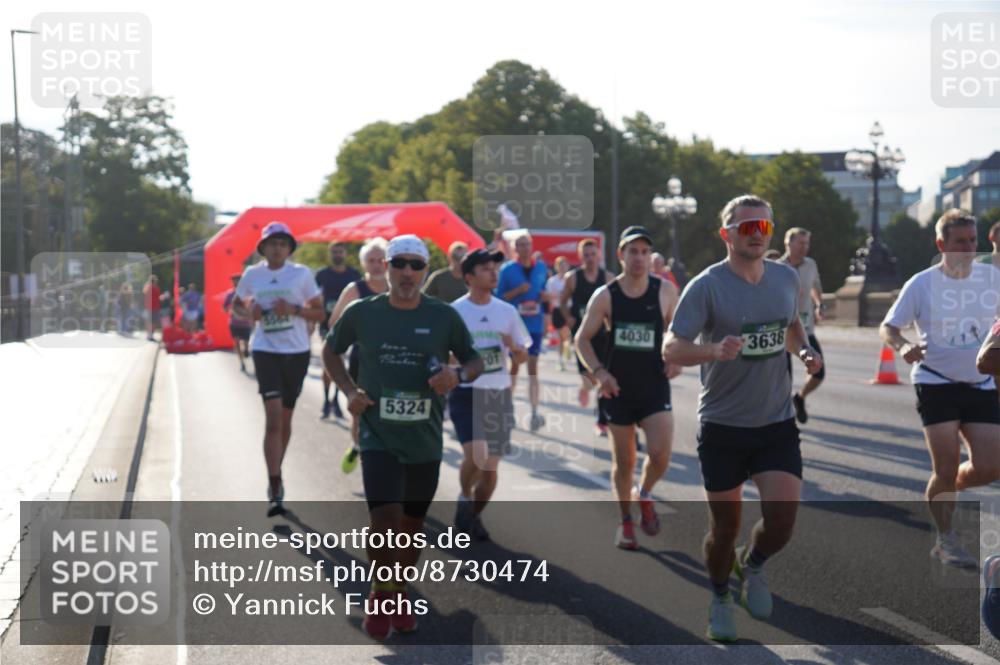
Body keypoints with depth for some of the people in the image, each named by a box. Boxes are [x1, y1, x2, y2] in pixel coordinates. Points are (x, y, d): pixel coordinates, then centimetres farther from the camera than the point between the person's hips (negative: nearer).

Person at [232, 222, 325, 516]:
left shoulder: (301, 274, -2)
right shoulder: (252, 274, 1)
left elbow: (320, 312, 1)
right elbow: (237, 304, 18)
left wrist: (294, 309, -16)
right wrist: (249, 313, -5)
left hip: (296, 351, 1)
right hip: (266, 351, -1)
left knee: (285, 418, 13)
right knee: (273, 418, -13)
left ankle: (276, 476, 35)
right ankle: (275, 490, -14)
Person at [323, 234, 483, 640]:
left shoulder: (444, 316, -2)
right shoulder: (362, 313, -3)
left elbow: (475, 362, 8)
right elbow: (331, 350, 14)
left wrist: (457, 376, -15)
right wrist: (349, 390, -2)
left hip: (425, 439, 2)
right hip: (378, 436, -2)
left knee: (412, 525, 13)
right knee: (384, 520, -14)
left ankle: (400, 593, 36)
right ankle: (382, 597, 8)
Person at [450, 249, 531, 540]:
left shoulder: (507, 311, 6)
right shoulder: (454, 312, -5)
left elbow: (523, 357, 11)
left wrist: (513, 347, -10)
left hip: (499, 394, 4)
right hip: (466, 393, -4)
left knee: (491, 465, 8)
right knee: (476, 454, -23)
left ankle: (474, 515, 29)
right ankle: (465, 498, 6)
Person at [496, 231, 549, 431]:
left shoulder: (541, 268, 8)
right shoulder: (507, 269, -3)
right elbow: (500, 297, -2)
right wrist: (518, 291, -16)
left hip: (535, 323, 2)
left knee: (533, 366, 1)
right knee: (514, 364, 4)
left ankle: (534, 412, -3)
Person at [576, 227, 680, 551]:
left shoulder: (665, 291, -3)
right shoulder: (605, 296, -5)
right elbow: (582, 339, 2)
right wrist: (598, 371, -12)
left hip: (655, 387, 0)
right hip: (618, 388, 0)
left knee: (660, 454, -16)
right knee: (623, 462, 9)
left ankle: (644, 495, 17)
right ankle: (625, 521, 29)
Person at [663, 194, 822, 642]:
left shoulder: (787, 278, 4)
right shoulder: (707, 286, -12)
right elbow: (671, 350, -17)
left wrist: (805, 351, 2)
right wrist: (714, 350, -35)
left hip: (777, 423, 3)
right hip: (722, 425, -3)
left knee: (781, 520, -11)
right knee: (725, 527, 6)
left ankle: (752, 565, 23)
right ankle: (720, 598, 34)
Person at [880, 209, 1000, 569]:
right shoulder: (922, 284, -6)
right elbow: (888, 327, -1)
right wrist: (903, 346, -23)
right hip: (936, 383, -3)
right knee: (946, 467, -8)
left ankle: (944, 490, 28)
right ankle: (946, 541, 11)